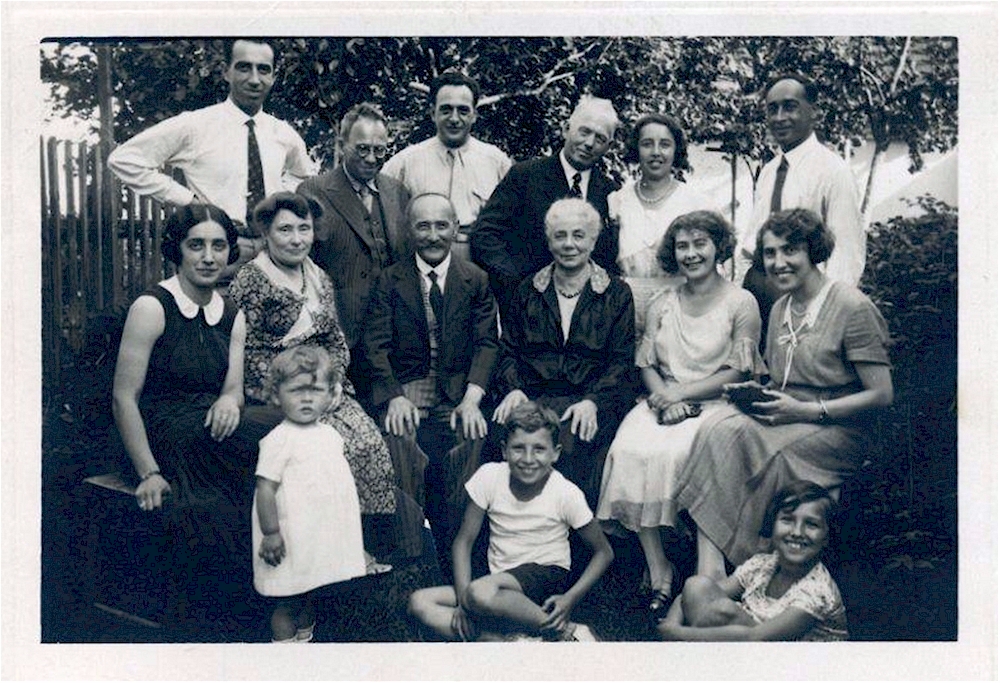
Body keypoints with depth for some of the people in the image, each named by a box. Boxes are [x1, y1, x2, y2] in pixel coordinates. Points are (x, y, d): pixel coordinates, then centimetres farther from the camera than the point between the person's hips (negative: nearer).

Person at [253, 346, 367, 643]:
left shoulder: (331, 435, 7)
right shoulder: (279, 440, -16)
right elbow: (265, 488, -18)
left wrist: (350, 530, 20)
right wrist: (271, 534, -20)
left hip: (323, 537, 7)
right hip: (291, 540, -7)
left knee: (308, 598, 22)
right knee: (286, 604, 6)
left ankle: (306, 638, 38)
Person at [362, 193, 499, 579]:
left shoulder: (475, 280, 12)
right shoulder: (390, 280, 9)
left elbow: (486, 342, 3)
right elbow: (376, 346, 1)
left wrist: (472, 398, -13)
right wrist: (395, 397, -16)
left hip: (456, 395, 1)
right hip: (404, 392, 0)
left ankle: (454, 571, -9)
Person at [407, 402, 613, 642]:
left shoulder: (566, 494, -12)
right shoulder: (490, 476, -6)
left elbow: (604, 552, -2)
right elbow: (464, 541, -1)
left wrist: (570, 599, -16)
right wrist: (463, 597, -15)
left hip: (547, 576, -5)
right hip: (500, 580, 5)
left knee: (481, 593, -35)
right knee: (420, 602, -15)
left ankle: (567, 633, -17)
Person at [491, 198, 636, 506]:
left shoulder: (617, 294, 10)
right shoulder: (528, 291, 17)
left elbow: (621, 361, 4)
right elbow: (508, 350, 15)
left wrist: (593, 401, -13)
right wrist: (513, 389, -6)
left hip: (593, 401, -2)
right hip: (533, 397, 2)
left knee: (568, 445, -34)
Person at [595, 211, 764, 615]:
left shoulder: (741, 304, 3)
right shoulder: (662, 306, 17)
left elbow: (737, 373, -4)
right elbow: (646, 365, 11)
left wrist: (680, 393, -12)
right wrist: (663, 395, -10)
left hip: (715, 405, -4)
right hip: (665, 401, 4)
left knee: (672, 452, -34)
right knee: (631, 448, -27)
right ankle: (658, 569, -21)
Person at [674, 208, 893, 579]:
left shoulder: (854, 308, -9)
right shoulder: (781, 308, 14)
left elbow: (882, 394, -12)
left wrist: (806, 411, -18)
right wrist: (753, 391, 0)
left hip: (835, 431, -6)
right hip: (787, 419, 6)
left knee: (734, 439, -30)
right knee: (717, 430, -25)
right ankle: (708, 568, -32)